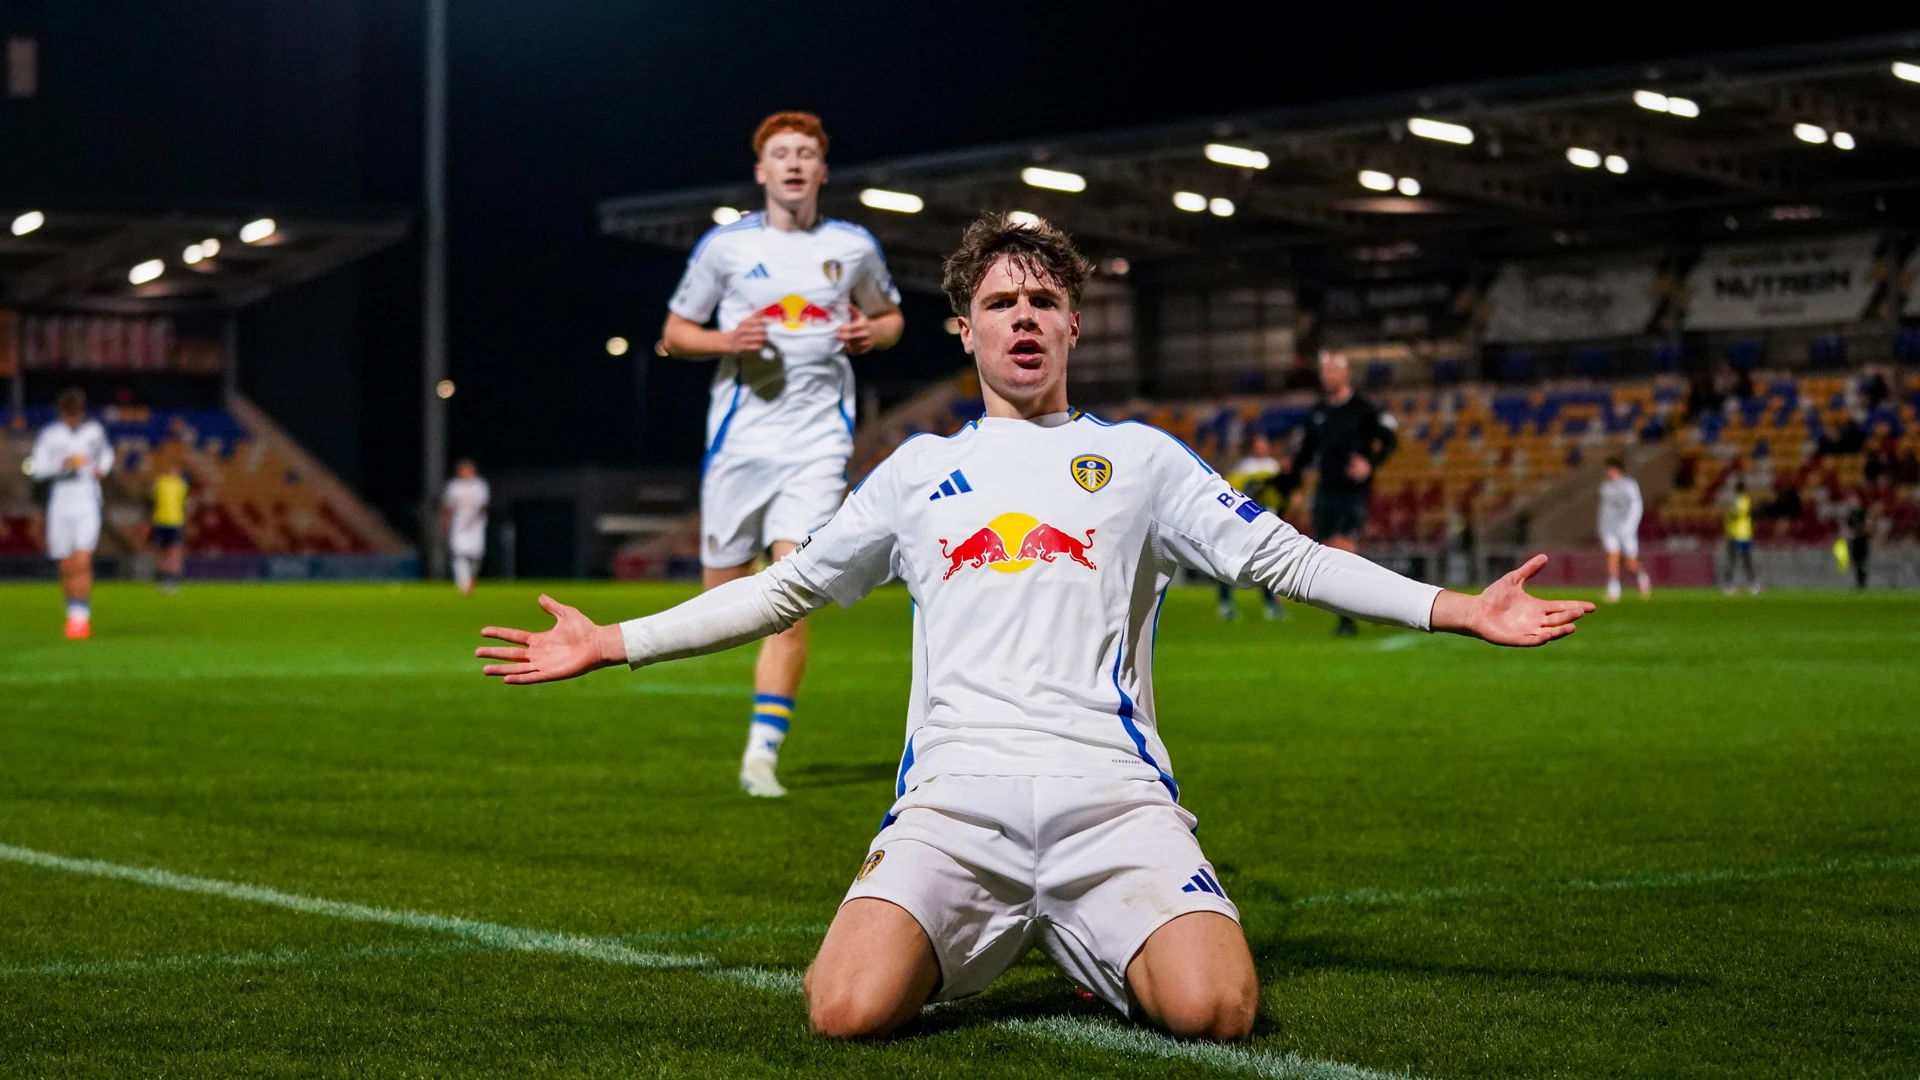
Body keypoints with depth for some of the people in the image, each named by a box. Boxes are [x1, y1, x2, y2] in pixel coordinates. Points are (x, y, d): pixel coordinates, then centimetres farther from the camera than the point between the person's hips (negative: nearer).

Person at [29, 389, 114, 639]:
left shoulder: (94, 430, 5)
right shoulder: (49, 435, -2)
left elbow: (106, 453, 23)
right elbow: (37, 468, -7)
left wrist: (102, 468, 3)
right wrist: (63, 464, -22)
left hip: (88, 503, 0)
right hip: (60, 503, 1)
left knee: (82, 562, -16)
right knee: (66, 567, 7)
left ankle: (81, 617, -15)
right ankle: (73, 612, 26)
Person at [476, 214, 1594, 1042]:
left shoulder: (1141, 457, 17)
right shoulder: (921, 470, 21)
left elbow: (1286, 558, 12)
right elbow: (784, 588, 26)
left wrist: (1458, 607, 2)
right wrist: (611, 643, 22)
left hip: (1112, 790, 0)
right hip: (956, 796, 1)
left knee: (1216, 1008, -27)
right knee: (850, 1010, -26)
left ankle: (1095, 937, 10)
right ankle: (984, 937, 10)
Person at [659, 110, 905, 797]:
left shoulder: (853, 247, 6)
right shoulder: (725, 246, 2)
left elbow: (889, 316, 23)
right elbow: (674, 334, 9)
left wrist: (872, 333, 0)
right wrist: (725, 341, -11)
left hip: (818, 438, 0)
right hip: (740, 436, 0)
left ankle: (762, 753, -8)